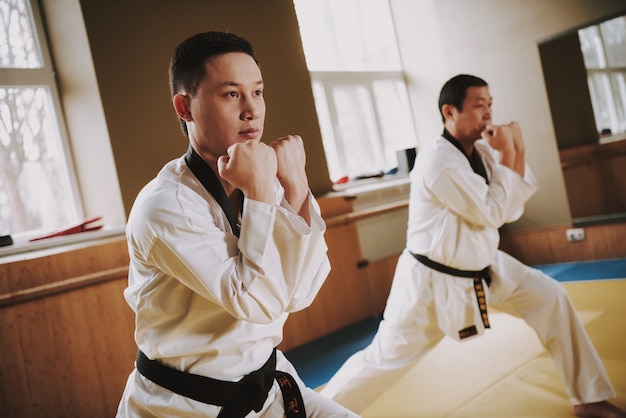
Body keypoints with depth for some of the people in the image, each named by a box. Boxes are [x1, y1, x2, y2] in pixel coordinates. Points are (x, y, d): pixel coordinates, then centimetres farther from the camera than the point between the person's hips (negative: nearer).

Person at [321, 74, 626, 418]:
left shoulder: (480, 151, 1)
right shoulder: (438, 163, -25)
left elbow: (511, 209, 1)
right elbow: (493, 213, -24)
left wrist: (517, 152, -8)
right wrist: (507, 155, -18)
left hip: (482, 267, 8)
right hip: (432, 281, -8)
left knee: (550, 297, 4)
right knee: (385, 358, -1)